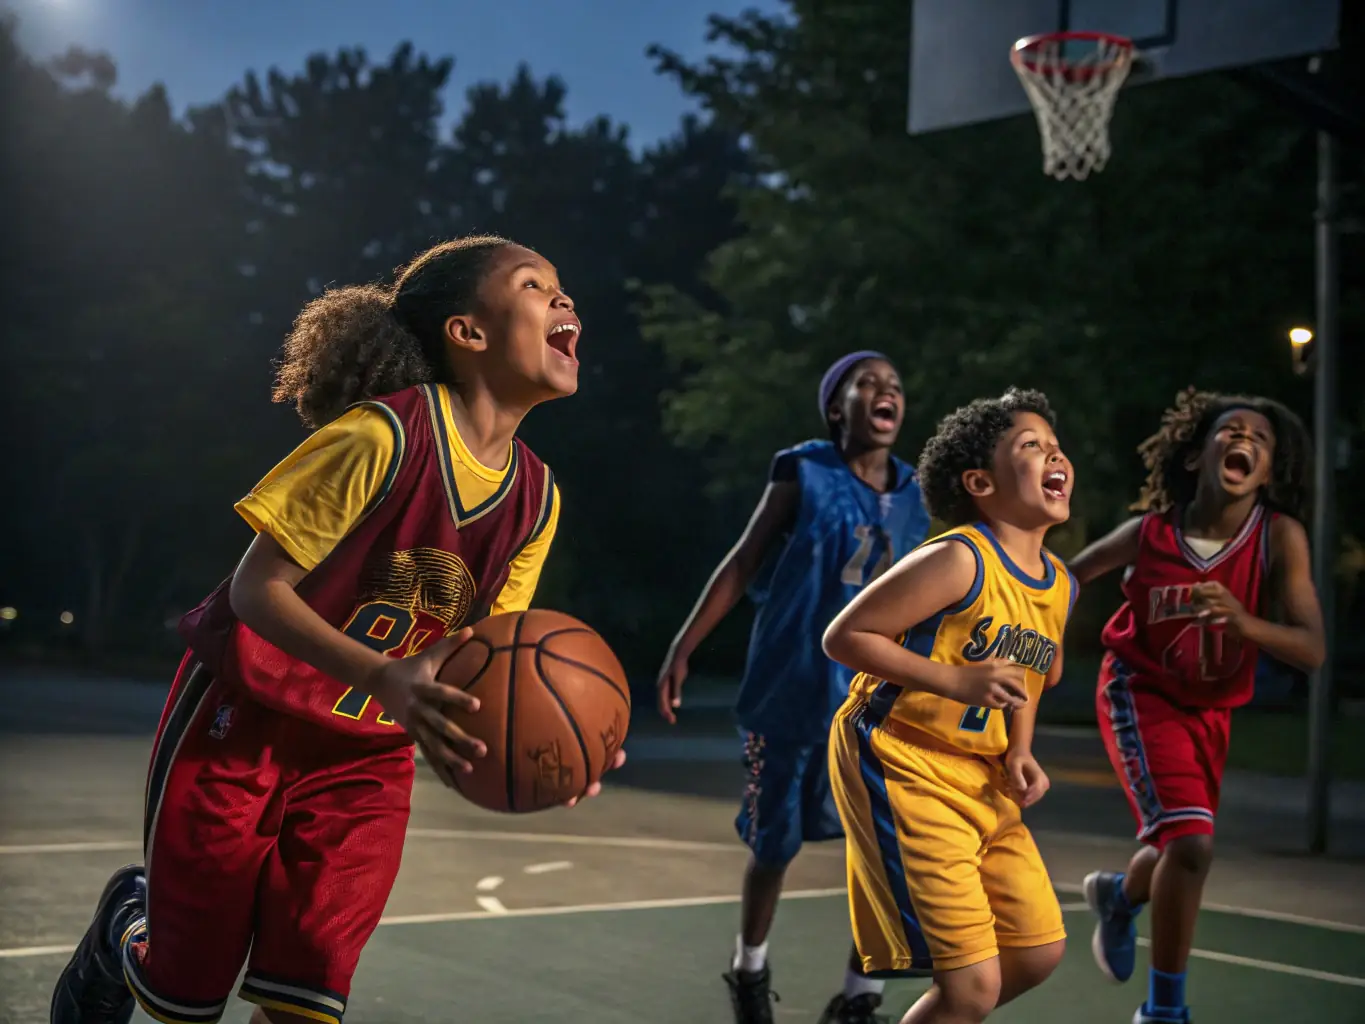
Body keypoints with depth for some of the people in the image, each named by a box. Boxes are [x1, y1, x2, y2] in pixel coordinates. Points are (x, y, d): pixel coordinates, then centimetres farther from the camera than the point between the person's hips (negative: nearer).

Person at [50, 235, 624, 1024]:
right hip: (243, 721, -5)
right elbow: (257, 587, -23)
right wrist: (384, 679, -39)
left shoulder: (537, 498, -6)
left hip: (366, 754, 5)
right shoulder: (383, 436, -25)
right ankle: (125, 927, 42)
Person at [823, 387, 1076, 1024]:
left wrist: (1020, 753, 4)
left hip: (982, 781, 9)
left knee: (1039, 950, 14)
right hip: (900, 767, -8)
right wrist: (956, 682, -27)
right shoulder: (958, 560, -20)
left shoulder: (1061, 585, 4)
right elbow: (843, 636, -19)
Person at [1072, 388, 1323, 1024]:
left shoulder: (1280, 537, -20)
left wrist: (1243, 621, -45)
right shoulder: (1151, 532, -20)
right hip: (1141, 693, -4)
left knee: (1179, 846, 20)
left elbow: (1311, 650, -27)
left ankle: (1117, 895, 56)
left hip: (1211, 708, 4)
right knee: (1191, 841, -20)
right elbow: (1068, 578, -2)